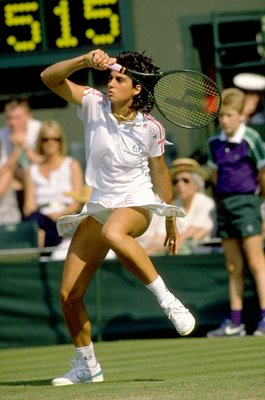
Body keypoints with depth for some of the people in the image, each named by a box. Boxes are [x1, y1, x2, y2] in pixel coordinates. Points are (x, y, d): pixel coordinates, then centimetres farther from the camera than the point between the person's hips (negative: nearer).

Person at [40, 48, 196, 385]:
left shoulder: (149, 128, -8)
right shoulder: (94, 105, -4)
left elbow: (160, 174, 5)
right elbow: (50, 78, -12)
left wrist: (171, 221, 11)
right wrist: (85, 60, -28)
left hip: (136, 204, -4)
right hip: (99, 206, 4)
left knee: (113, 233, -43)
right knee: (68, 296, -1)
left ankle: (167, 300, -32)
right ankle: (87, 366, 18)